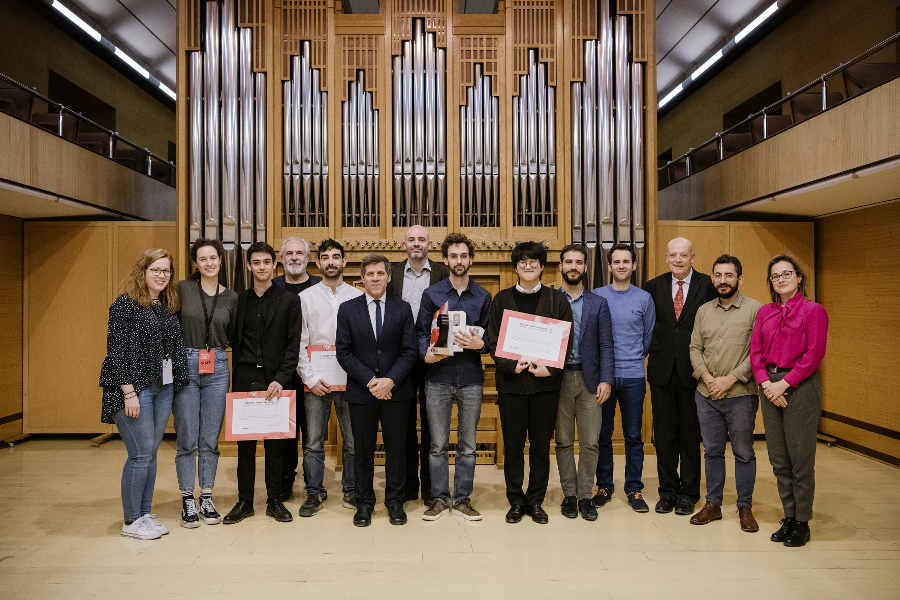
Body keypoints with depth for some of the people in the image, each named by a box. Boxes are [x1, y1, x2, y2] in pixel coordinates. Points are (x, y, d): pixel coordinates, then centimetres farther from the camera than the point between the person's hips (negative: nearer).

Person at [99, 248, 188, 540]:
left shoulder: (169, 306, 11)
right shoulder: (125, 304, -8)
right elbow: (116, 351, -13)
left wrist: (177, 386, 10)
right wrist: (128, 392, -17)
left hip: (163, 388, 7)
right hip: (135, 388, -6)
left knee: (151, 453, 12)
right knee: (141, 454, -3)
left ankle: (145, 514, 23)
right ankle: (131, 521, 12)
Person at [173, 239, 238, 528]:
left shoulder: (231, 297, 8)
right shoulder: (182, 288, 1)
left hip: (217, 369, 2)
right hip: (185, 366, -2)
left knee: (210, 439, 8)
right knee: (187, 439, 3)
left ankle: (206, 499, 20)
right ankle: (188, 501, 16)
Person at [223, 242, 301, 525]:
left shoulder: (289, 300, 2)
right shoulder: (239, 299, 9)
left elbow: (293, 344, -3)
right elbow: (233, 340, 9)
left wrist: (280, 379, -12)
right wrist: (237, 377, 0)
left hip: (275, 380, -2)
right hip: (245, 379, 2)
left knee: (275, 442, 6)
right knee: (244, 441, 7)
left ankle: (275, 500, 18)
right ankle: (244, 501, 19)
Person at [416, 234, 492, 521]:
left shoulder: (483, 296, 8)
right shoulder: (431, 294, 5)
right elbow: (421, 332, 3)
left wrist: (479, 344, -13)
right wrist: (426, 354, -15)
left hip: (471, 378, 1)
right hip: (438, 377, -1)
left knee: (468, 445, 9)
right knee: (438, 444, 6)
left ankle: (463, 498, 21)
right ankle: (440, 497, 19)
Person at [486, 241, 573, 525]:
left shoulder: (557, 300, 7)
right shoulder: (502, 299, 7)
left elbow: (566, 341, 2)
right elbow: (492, 341, 2)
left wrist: (550, 368, -13)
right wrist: (511, 365, -13)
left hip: (545, 383, 0)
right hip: (511, 383, 0)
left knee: (541, 445, 7)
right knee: (513, 446, 6)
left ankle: (535, 501, 22)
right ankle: (516, 501, 20)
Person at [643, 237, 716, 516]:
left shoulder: (707, 286, 0)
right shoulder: (654, 286, 6)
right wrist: (654, 350, 1)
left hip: (693, 370, -2)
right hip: (662, 369, 2)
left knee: (690, 435, 7)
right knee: (664, 435, 9)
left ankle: (688, 493, 20)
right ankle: (667, 491, 22)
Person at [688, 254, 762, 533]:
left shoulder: (754, 309, -4)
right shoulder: (703, 311, 10)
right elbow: (695, 348, 9)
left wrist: (730, 379, -14)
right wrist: (707, 377, -6)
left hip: (740, 395, -4)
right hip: (706, 395, 4)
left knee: (744, 452, 6)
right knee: (712, 451, 12)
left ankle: (745, 507, 21)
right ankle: (713, 504, 23)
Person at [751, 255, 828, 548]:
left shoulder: (813, 310, -3)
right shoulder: (764, 312, 11)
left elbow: (814, 354, -10)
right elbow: (755, 352, 7)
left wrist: (784, 383, -15)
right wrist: (766, 384, -7)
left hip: (800, 386, -5)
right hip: (770, 388, 5)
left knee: (801, 459, 2)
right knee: (778, 460, 10)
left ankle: (802, 523, 16)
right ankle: (788, 518, 23)